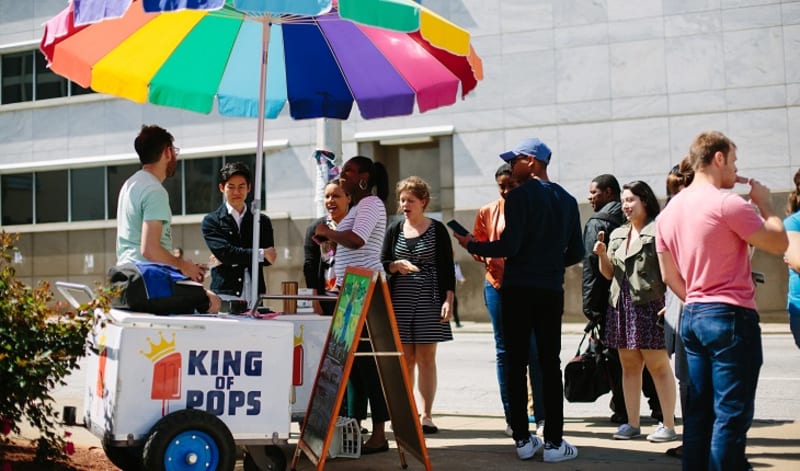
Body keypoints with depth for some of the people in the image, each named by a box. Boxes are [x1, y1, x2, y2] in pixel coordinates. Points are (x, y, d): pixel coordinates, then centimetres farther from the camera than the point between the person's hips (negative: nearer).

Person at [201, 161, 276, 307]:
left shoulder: (262, 221, 15)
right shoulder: (211, 221, 8)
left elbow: (269, 258, 4)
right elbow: (225, 252, -7)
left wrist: (232, 259, -4)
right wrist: (260, 254, -6)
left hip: (255, 294, 2)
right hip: (225, 293, -2)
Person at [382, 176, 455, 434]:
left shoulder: (437, 230, 2)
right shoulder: (394, 230, 10)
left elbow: (448, 268, 0)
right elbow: (382, 264, 10)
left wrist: (448, 300, -8)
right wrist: (396, 265, -12)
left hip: (429, 301, -2)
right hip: (400, 301, 3)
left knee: (426, 358, -1)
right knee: (405, 359, 3)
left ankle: (426, 415, 2)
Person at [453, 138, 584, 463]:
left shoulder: (519, 196, -8)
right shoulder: (567, 200, 8)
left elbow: (509, 246, -15)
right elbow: (576, 253, 9)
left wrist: (471, 245, -2)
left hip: (517, 290, -4)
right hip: (551, 291, 4)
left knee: (516, 363, 4)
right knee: (550, 364, 5)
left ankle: (523, 439, 6)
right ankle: (553, 442, 4)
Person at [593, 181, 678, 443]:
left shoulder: (657, 230, -5)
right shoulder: (617, 234, 17)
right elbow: (608, 273, 19)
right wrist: (602, 255, 0)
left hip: (649, 304, -7)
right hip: (621, 304, 7)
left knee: (658, 365, -2)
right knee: (629, 366, 9)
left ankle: (668, 425, 4)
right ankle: (632, 423, 15)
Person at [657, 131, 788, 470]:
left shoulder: (670, 211, 11)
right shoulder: (727, 203, -13)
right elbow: (779, 243, -8)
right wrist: (764, 203, 6)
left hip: (692, 316, 8)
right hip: (731, 317, -8)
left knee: (699, 411, 11)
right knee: (731, 415, -3)